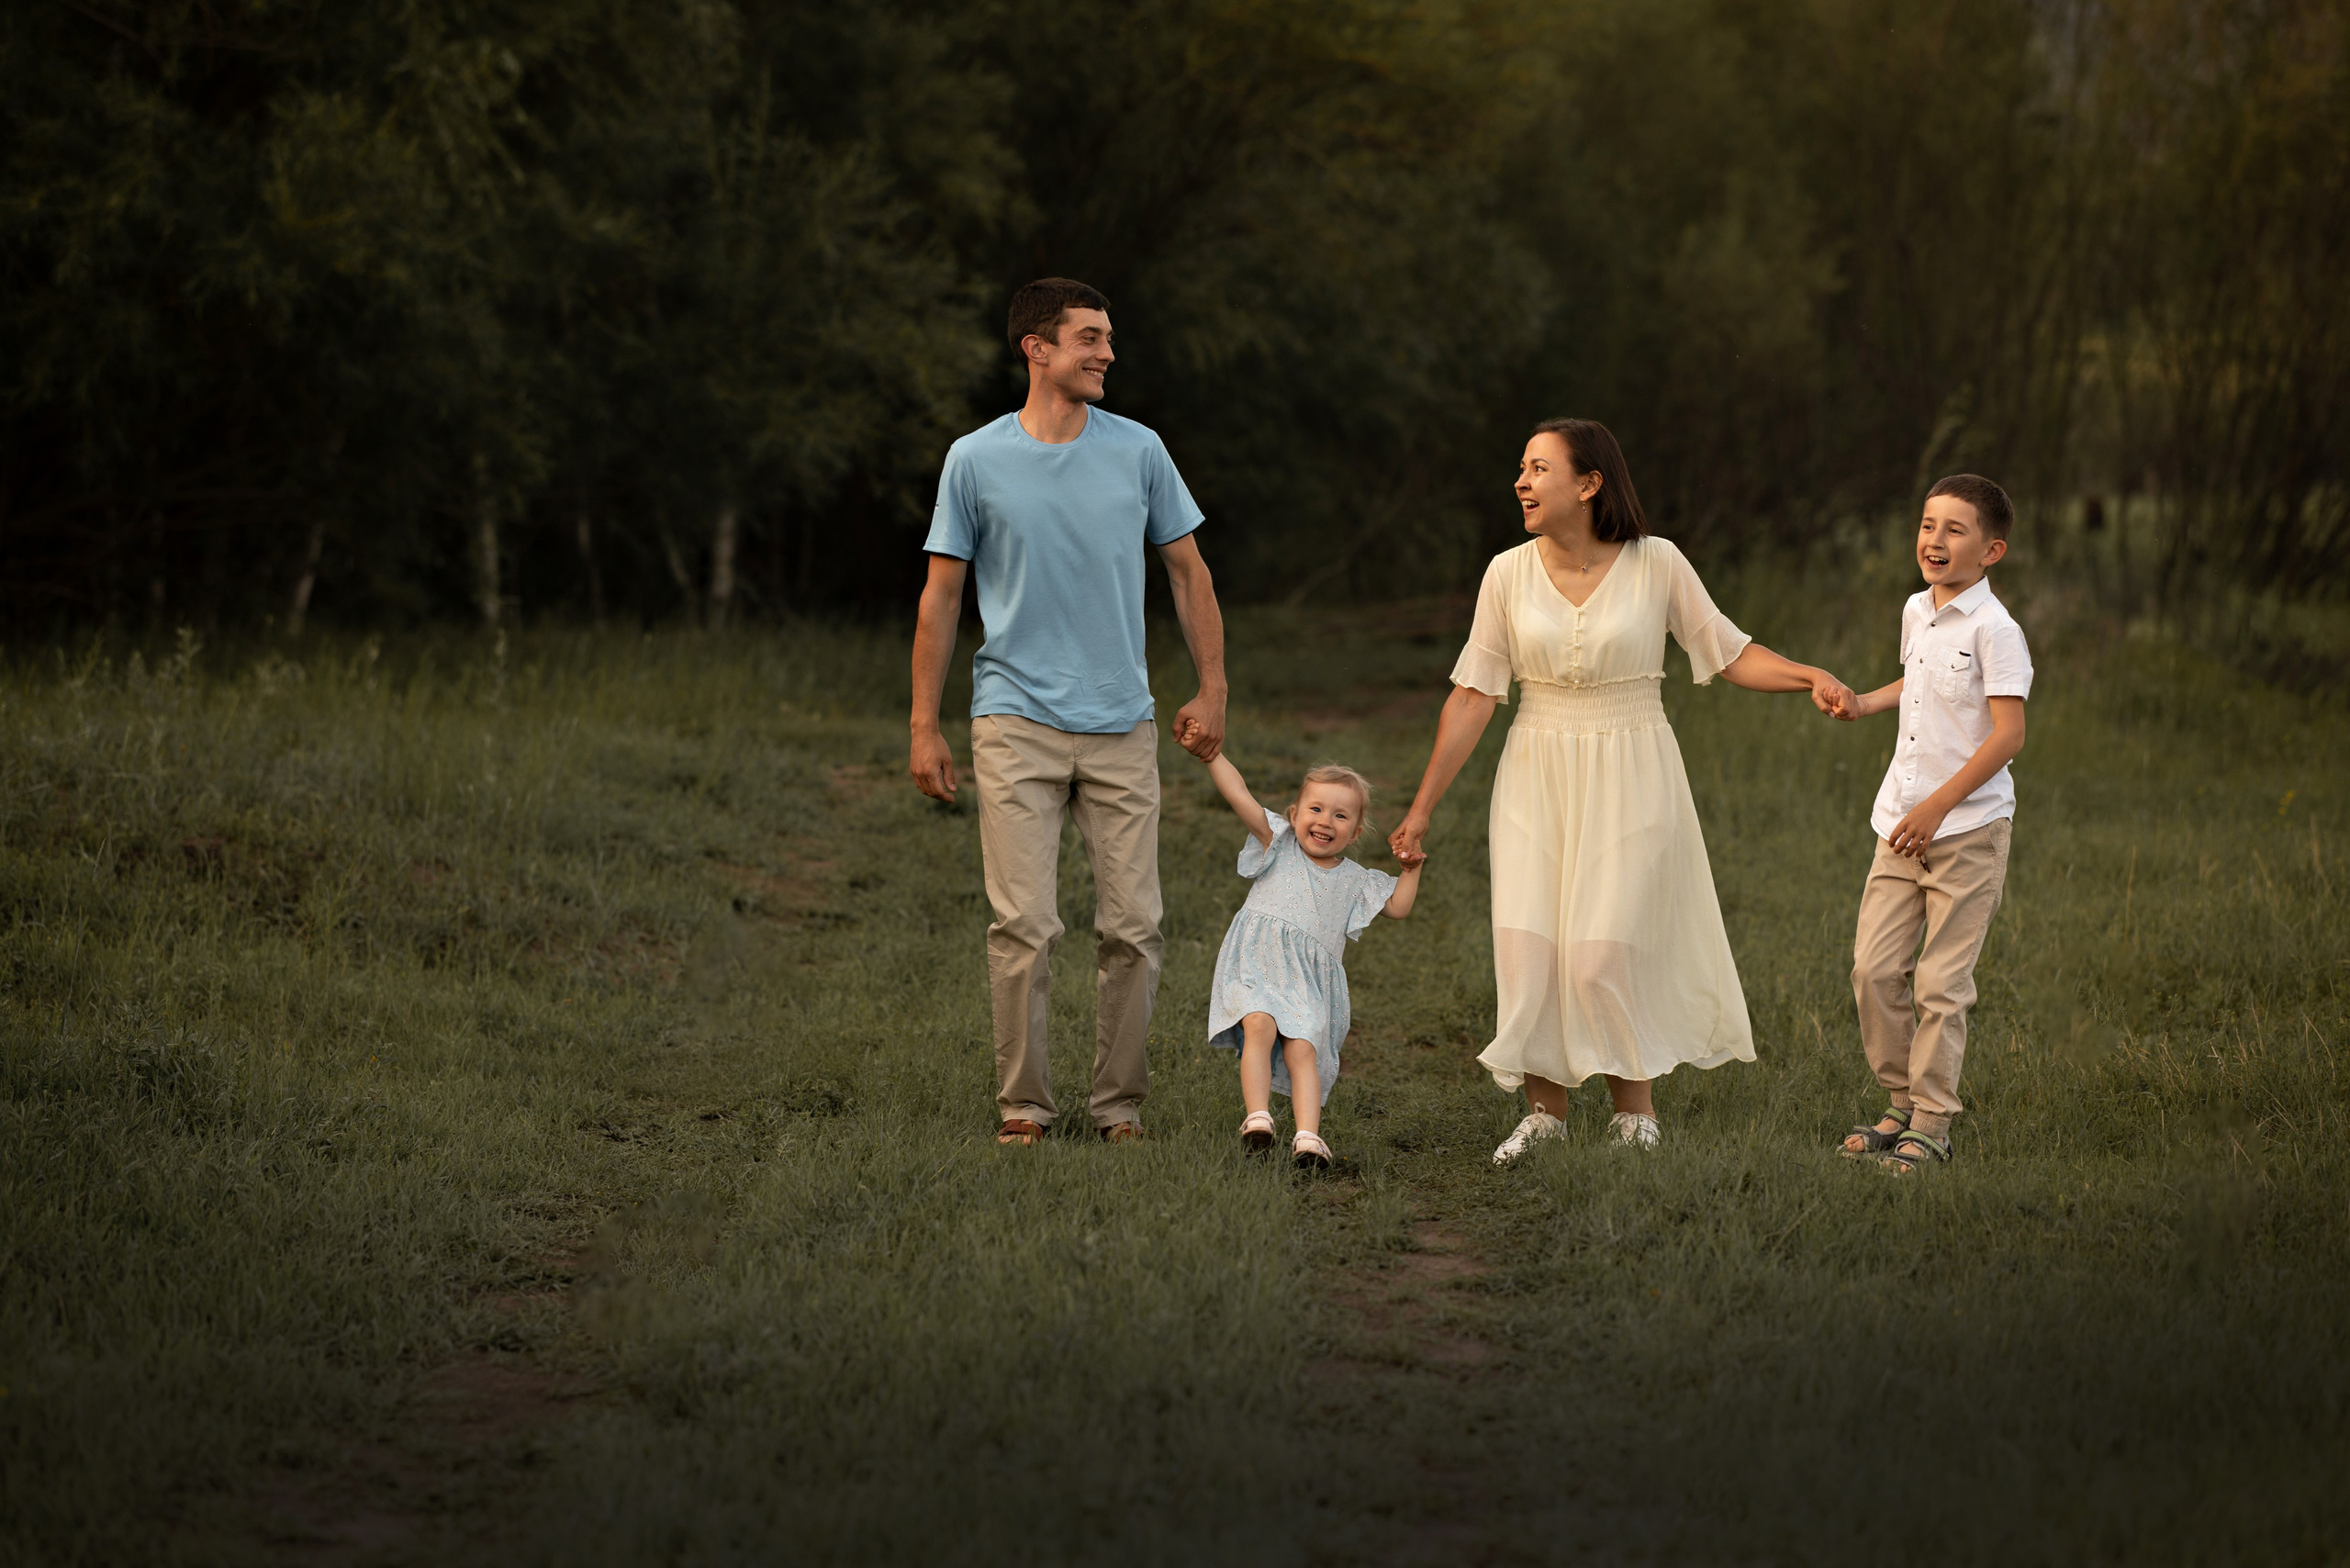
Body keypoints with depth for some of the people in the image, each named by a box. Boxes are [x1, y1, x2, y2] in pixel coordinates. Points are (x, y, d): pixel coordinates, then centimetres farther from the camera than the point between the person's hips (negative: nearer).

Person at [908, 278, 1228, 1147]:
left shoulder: (1139, 451, 6)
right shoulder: (976, 460, 1)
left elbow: (1188, 571, 13)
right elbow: (941, 595, 5)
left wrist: (1211, 691, 7)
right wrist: (924, 727, 2)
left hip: (1122, 728, 2)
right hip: (1016, 723, -2)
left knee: (1132, 927, 0)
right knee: (1023, 926, -7)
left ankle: (1119, 1103, 11)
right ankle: (1023, 1102, 4)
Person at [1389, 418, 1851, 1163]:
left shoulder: (1656, 564, -6)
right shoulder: (1509, 573, -1)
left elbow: (1731, 655, 0)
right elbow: (1473, 697, 2)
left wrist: (1812, 677, -18)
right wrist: (1422, 808, 2)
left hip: (1629, 780, -2)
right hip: (1538, 783, 2)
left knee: (1603, 954, -8)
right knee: (1529, 952, -4)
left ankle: (1635, 1111, 12)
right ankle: (1544, 1108, 14)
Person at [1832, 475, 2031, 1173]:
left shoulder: (1993, 629, -13)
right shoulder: (1917, 612, 11)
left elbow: (2008, 733, -18)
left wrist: (1937, 806, -21)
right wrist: (1864, 703, 18)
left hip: (1968, 831, -7)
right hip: (1904, 826, 7)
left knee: (1941, 983, -5)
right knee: (1875, 968, 4)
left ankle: (1932, 1123, 4)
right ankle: (1904, 1104, 17)